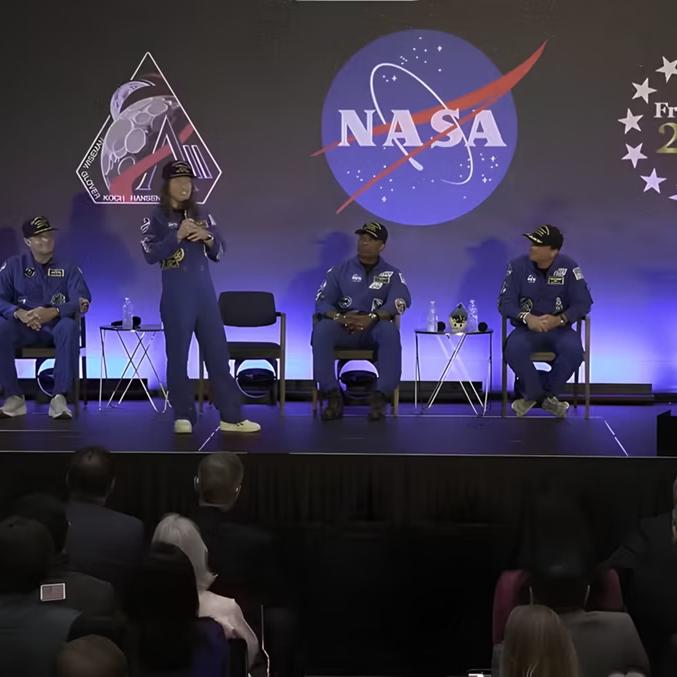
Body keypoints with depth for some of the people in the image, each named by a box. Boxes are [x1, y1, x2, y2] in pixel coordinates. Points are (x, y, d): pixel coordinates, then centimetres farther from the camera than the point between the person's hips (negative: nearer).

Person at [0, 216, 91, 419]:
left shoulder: (68, 269, 7)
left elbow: (82, 301, -8)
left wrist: (53, 312, -27)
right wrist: (19, 313, -25)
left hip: (56, 327, -1)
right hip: (24, 328, 1)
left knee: (69, 326, -37)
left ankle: (59, 397, -35)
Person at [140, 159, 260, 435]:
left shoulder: (202, 216, 13)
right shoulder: (157, 218, 0)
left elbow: (218, 252, 13)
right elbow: (150, 255, -11)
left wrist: (208, 237, -7)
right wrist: (178, 236, -18)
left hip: (204, 291, 4)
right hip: (176, 295, -4)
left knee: (218, 353, 3)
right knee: (178, 356, 1)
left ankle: (231, 417, 5)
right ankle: (183, 416, 9)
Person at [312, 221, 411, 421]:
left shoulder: (392, 274, 10)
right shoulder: (340, 270, 14)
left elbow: (401, 300, -10)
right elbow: (322, 301, 2)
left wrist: (372, 318, -29)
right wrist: (339, 318, -23)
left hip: (374, 328, -1)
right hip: (343, 327, 1)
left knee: (389, 330, -36)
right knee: (322, 330, -32)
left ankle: (380, 397, -34)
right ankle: (333, 396, -30)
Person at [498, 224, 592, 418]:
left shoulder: (569, 267, -4)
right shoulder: (518, 266, -3)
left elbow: (583, 303, -6)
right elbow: (505, 302, -7)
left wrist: (559, 320, -24)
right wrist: (527, 318, -27)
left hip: (559, 328, 0)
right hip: (527, 328, 0)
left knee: (573, 350, -32)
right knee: (513, 349, -34)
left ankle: (533, 395, -8)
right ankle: (538, 394, -6)